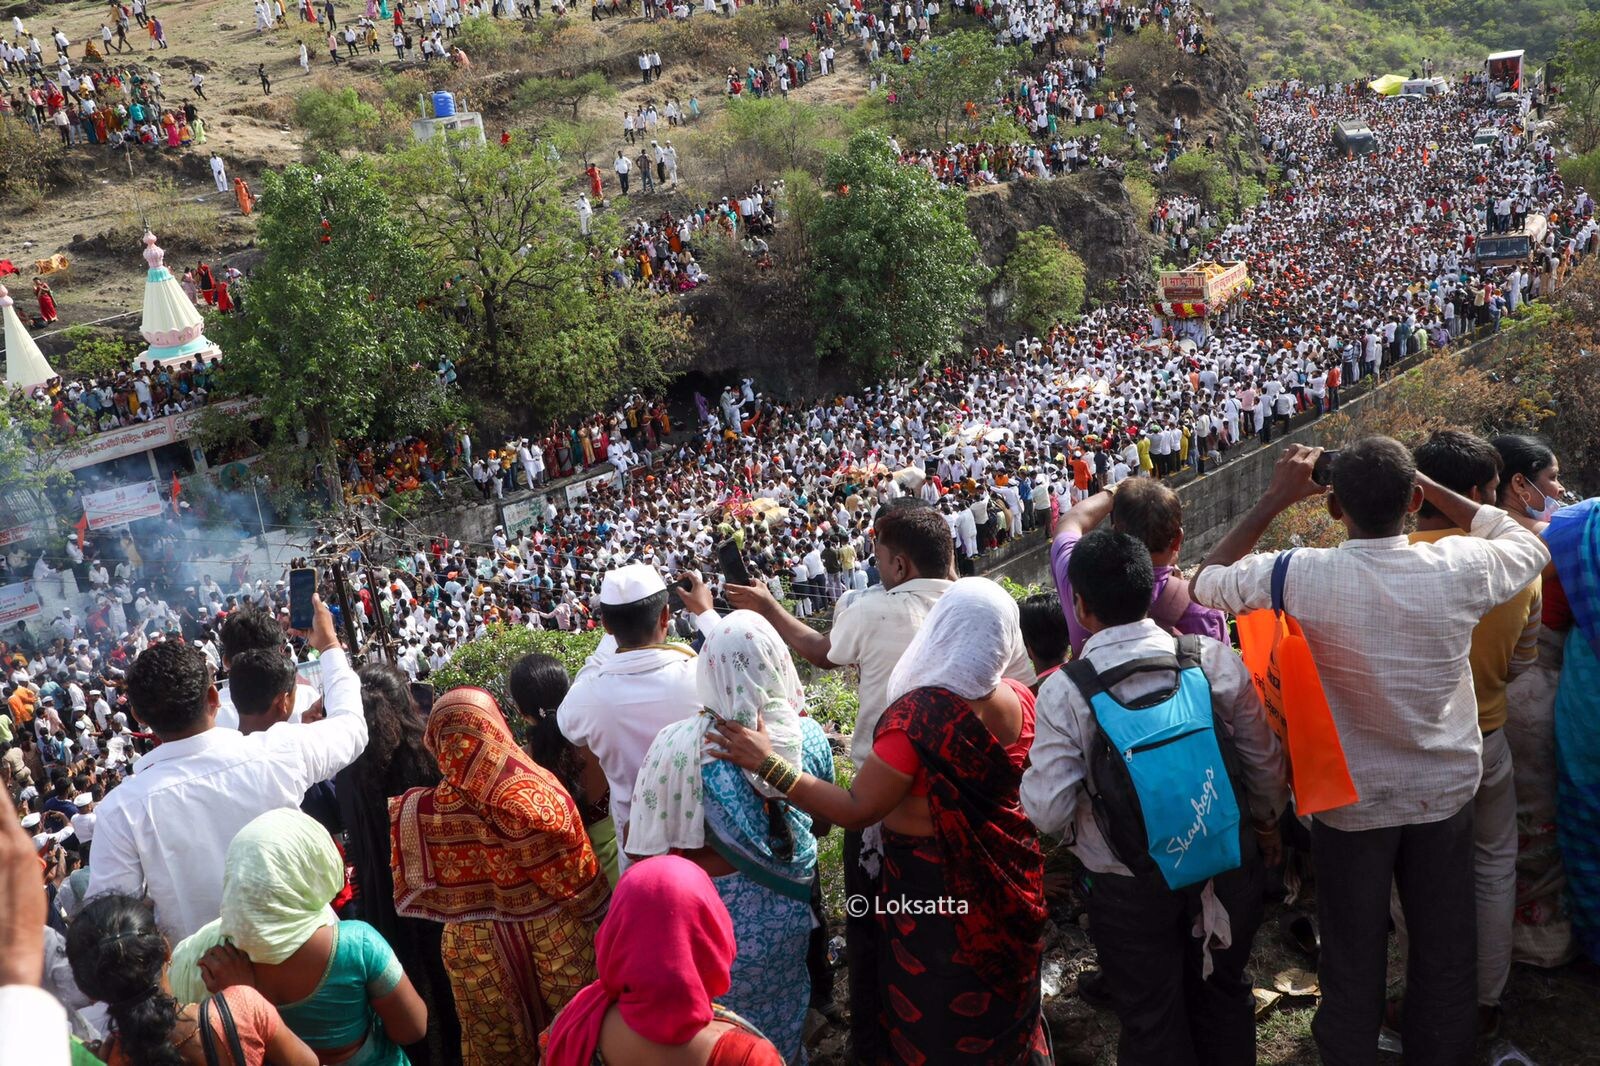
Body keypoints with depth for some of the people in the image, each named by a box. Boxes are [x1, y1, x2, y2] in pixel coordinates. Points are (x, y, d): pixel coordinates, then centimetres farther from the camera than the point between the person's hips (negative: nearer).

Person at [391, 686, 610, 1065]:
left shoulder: (420, 811, -18)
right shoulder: (537, 791, -22)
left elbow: (414, 887, -3)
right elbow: (578, 876, -12)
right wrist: (595, 919, 3)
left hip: (474, 946, 2)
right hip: (555, 935, -2)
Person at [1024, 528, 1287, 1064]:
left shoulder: (1063, 691, -20)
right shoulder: (1215, 659, -12)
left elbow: (1047, 811, -19)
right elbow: (1266, 762, -1)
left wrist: (1032, 772, 2)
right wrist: (1266, 821, 19)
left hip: (1129, 889, -3)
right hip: (1227, 868, 3)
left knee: (1152, 1023, 18)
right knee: (1223, 998, 26)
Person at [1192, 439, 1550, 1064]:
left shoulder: (1302, 576, -25)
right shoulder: (1461, 566, -19)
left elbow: (1205, 582, -7)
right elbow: (1531, 547, 6)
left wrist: (1274, 499, -5)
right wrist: (1429, 486, 1)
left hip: (1350, 797, -1)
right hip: (1445, 789, 2)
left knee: (1353, 960, 16)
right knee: (1446, 950, 20)